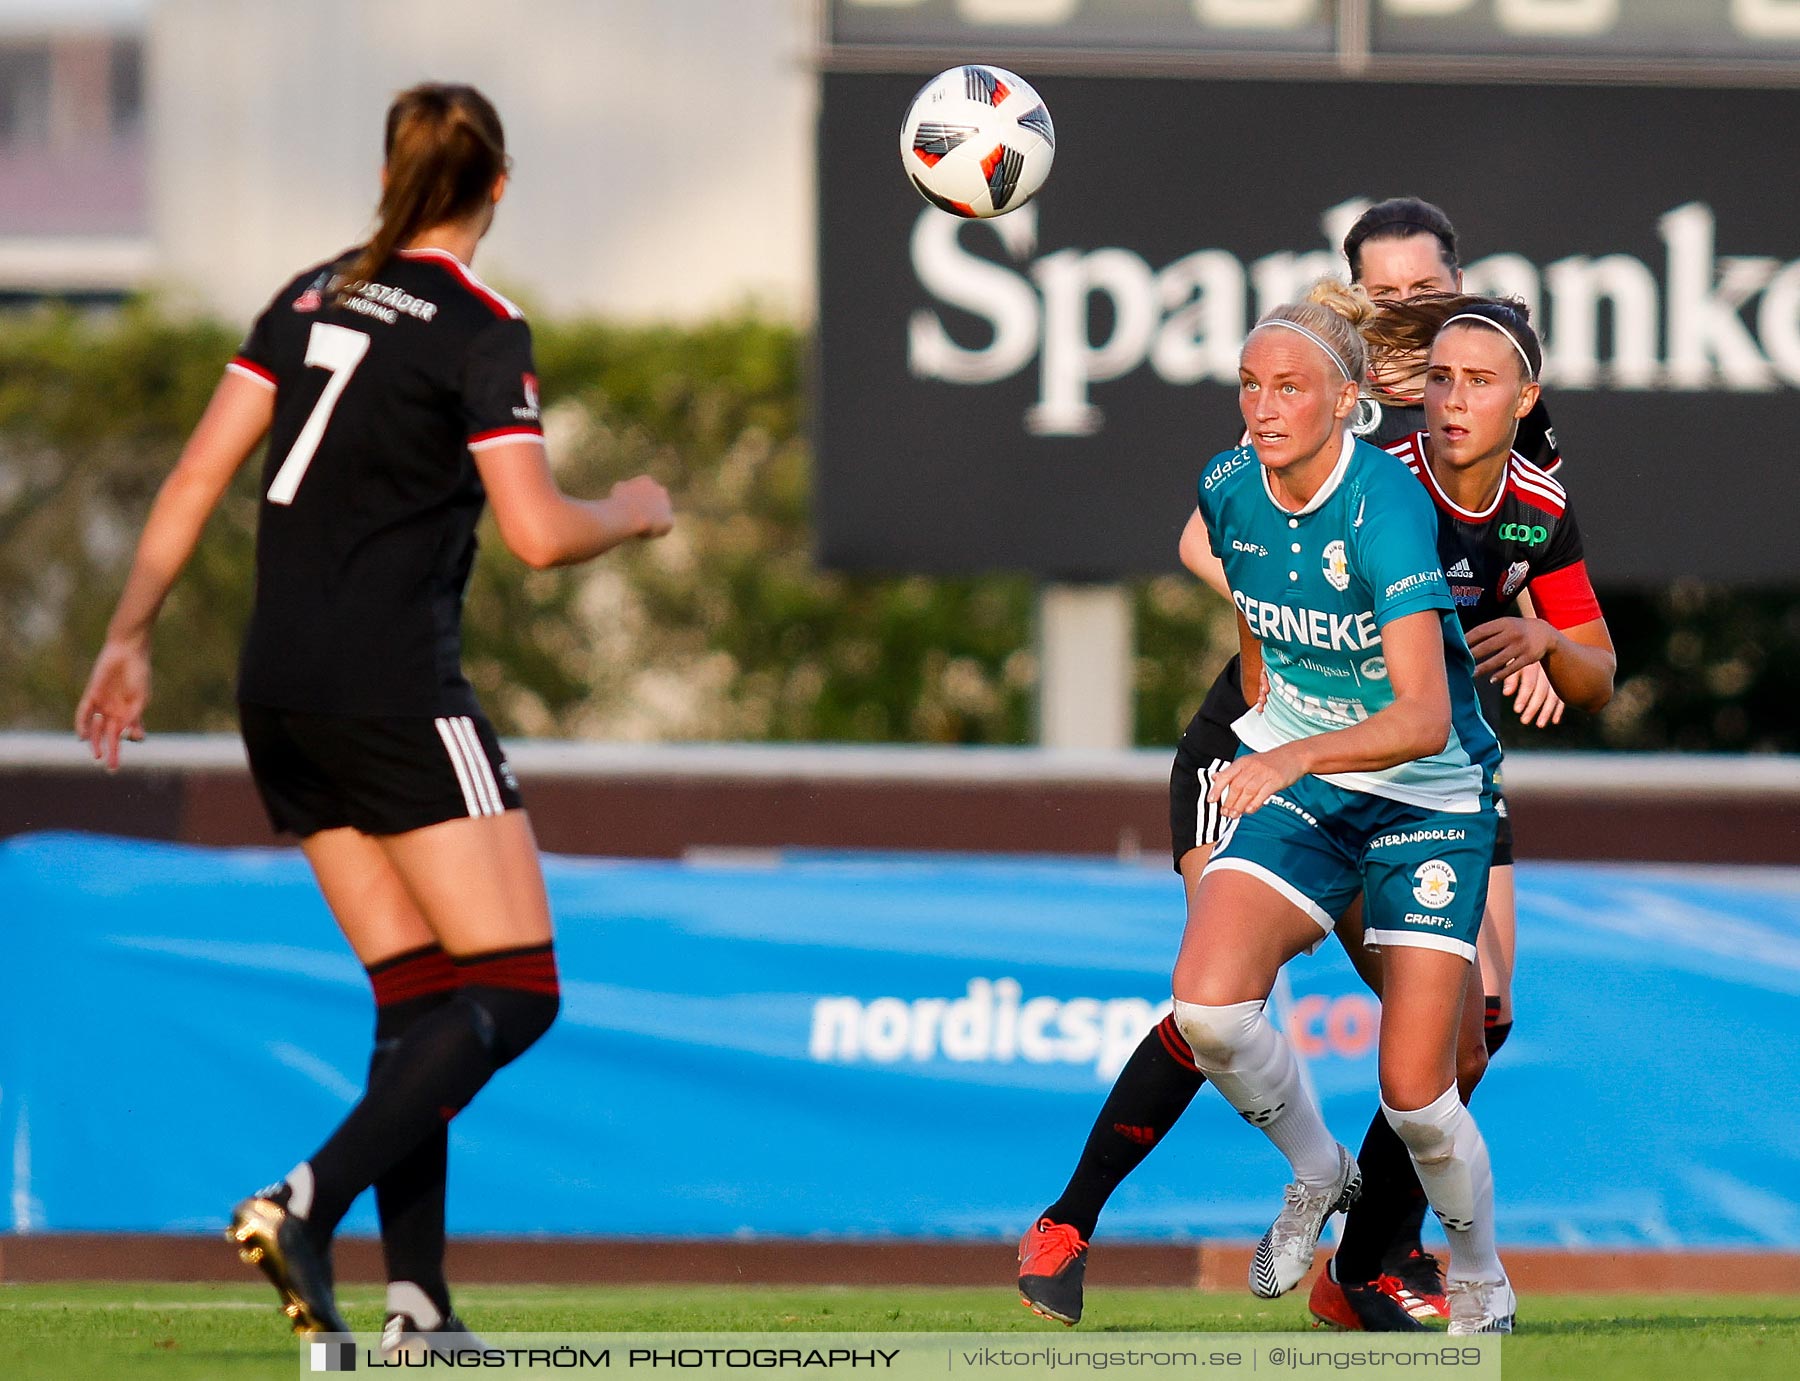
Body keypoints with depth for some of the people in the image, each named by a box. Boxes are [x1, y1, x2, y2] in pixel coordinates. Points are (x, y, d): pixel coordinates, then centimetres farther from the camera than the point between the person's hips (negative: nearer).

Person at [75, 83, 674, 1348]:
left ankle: (419, 1304, 2)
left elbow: (201, 472, 9)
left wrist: (131, 636, 13)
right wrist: (637, 513, 6)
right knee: (514, 992, -4)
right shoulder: (480, 332, -9)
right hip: (394, 693, -8)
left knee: (420, 996, 11)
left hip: (283, 696, 8)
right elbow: (538, 533, -14)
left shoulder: (314, 299, 11)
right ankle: (306, 1202, -20)